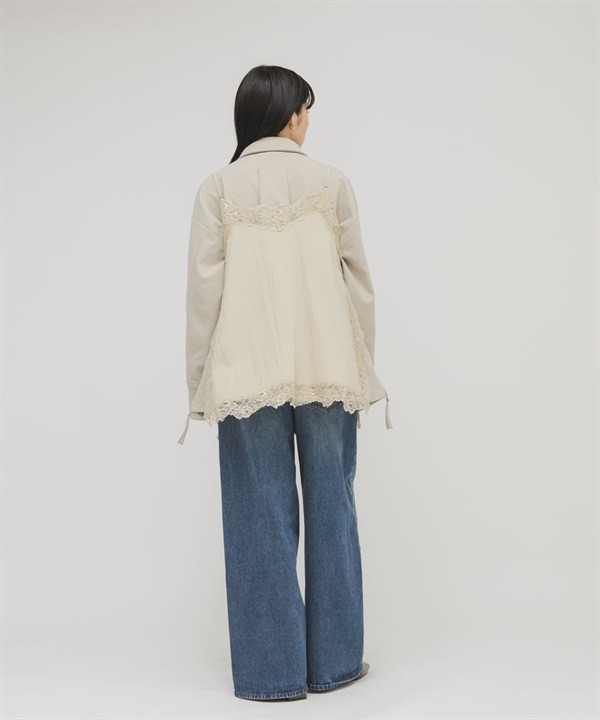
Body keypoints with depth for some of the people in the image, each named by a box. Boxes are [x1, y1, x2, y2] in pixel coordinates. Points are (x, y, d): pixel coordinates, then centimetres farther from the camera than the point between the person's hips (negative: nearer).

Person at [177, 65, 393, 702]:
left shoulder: (218, 187, 2)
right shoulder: (331, 182, 4)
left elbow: (204, 285, -2)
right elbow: (357, 277, 4)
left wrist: (199, 380, 4)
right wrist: (361, 367, 12)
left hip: (249, 375, 0)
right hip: (326, 370, 1)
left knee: (262, 517, 5)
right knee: (330, 510, 9)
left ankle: (274, 670, 12)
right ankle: (333, 660, 19)